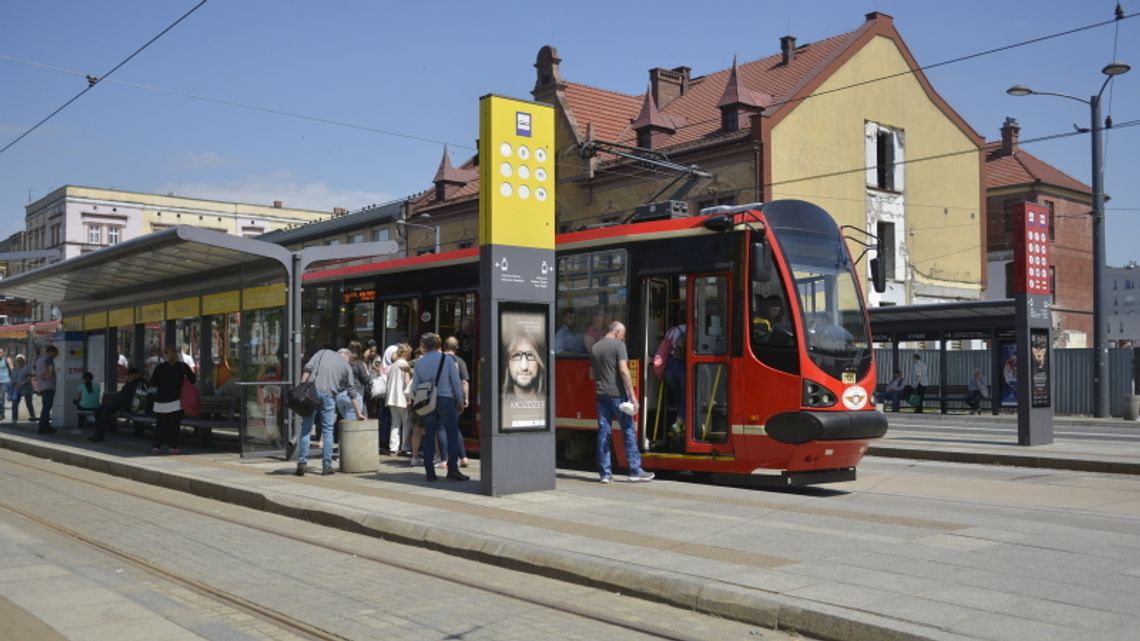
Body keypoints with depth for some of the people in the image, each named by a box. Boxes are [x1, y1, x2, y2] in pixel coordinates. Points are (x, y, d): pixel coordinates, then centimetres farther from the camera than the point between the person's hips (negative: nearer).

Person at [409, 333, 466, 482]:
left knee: (429, 436, 7)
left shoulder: (419, 362, 4)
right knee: (452, 435, 2)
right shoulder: (447, 359, -3)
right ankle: (452, 469, -4)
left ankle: (430, 472, 7)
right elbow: (456, 382, -3)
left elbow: (414, 386, 6)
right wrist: (461, 400, 5)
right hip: (446, 399, -3)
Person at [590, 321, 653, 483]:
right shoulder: (618, 345, -6)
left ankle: (605, 473, 6)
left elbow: (592, 375, 19)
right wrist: (632, 395, -16)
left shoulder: (595, 347, 13)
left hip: (601, 395, 6)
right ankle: (635, 471, 3)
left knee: (603, 432, 6)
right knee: (628, 431, 2)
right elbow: (623, 370, -15)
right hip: (617, 394, -6)